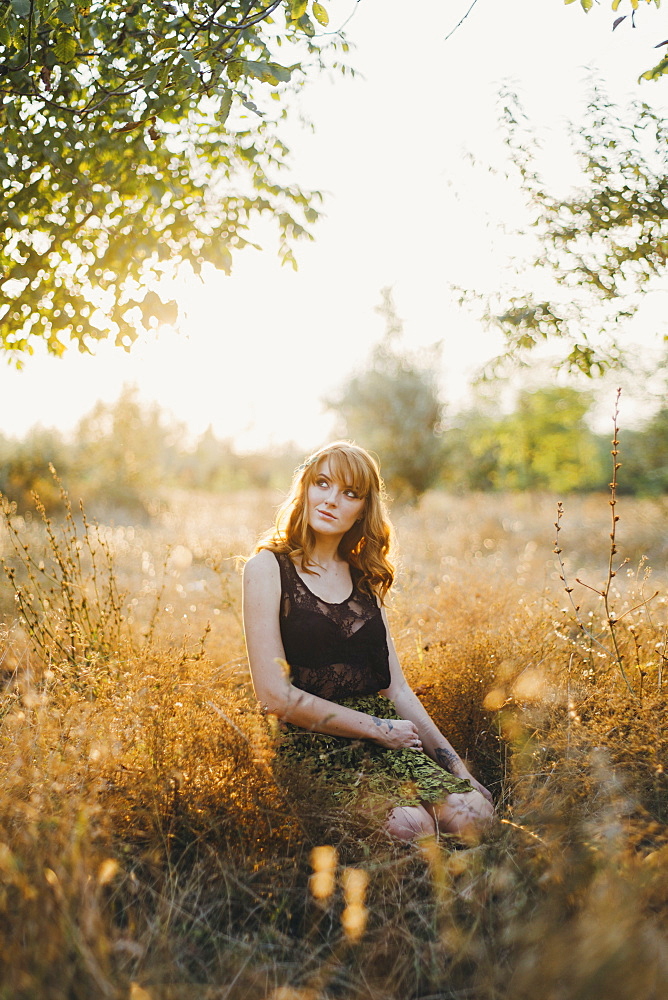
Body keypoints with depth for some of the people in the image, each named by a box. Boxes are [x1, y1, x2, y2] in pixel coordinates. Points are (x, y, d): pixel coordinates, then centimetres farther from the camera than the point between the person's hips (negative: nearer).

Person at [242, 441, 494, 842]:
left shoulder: (365, 578, 16)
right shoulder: (268, 567, -3)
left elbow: (397, 689, 14)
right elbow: (274, 693, -10)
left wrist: (457, 767, 6)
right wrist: (377, 728, -8)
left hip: (385, 738, 5)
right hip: (313, 745, -5)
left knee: (473, 813, -20)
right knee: (409, 826, -29)